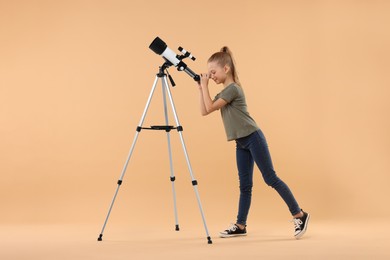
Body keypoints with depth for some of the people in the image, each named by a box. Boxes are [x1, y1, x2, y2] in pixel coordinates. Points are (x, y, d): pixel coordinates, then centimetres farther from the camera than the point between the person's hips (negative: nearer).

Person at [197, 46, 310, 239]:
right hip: (241, 143, 9)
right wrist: (201, 88, 8)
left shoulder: (233, 88, -12)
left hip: (253, 138, -9)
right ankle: (240, 226, 12)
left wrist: (205, 86, -7)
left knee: (270, 178, -8)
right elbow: (204, 112, 14)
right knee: (245, 184, 9)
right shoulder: (223, 92, 17)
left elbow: (210, 108, -15)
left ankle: (299, 215, -2)